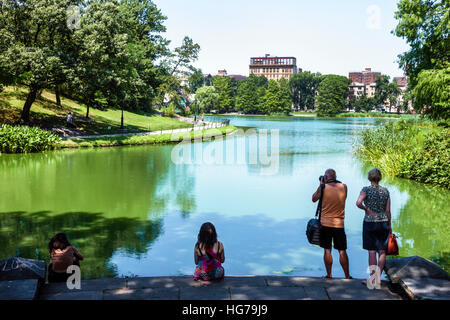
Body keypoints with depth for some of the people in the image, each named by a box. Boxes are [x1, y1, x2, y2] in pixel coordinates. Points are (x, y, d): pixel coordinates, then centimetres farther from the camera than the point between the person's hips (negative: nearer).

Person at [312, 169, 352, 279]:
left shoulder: (323, 187, -8)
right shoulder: (343, 187, -1)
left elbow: (314, 199, 8)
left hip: (325, 223, -1)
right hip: (339, 224, 1)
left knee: (327, 250, 6)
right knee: (342, 251, 7)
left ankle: (329, 275, 10)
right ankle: (347, 276, 10)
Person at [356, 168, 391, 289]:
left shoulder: (366, 190, -8)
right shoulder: (385, 191, 3)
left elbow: (358, 203, -25)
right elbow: (388, 210, 5)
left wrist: (366, 209, -8)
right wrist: (389, 226, 13)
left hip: (370, 223, -3)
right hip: (383, 222, 3)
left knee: (372, 251, 3)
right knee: (382, 251, 10)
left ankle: (373, 280, 5)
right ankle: (378, 278, 11)